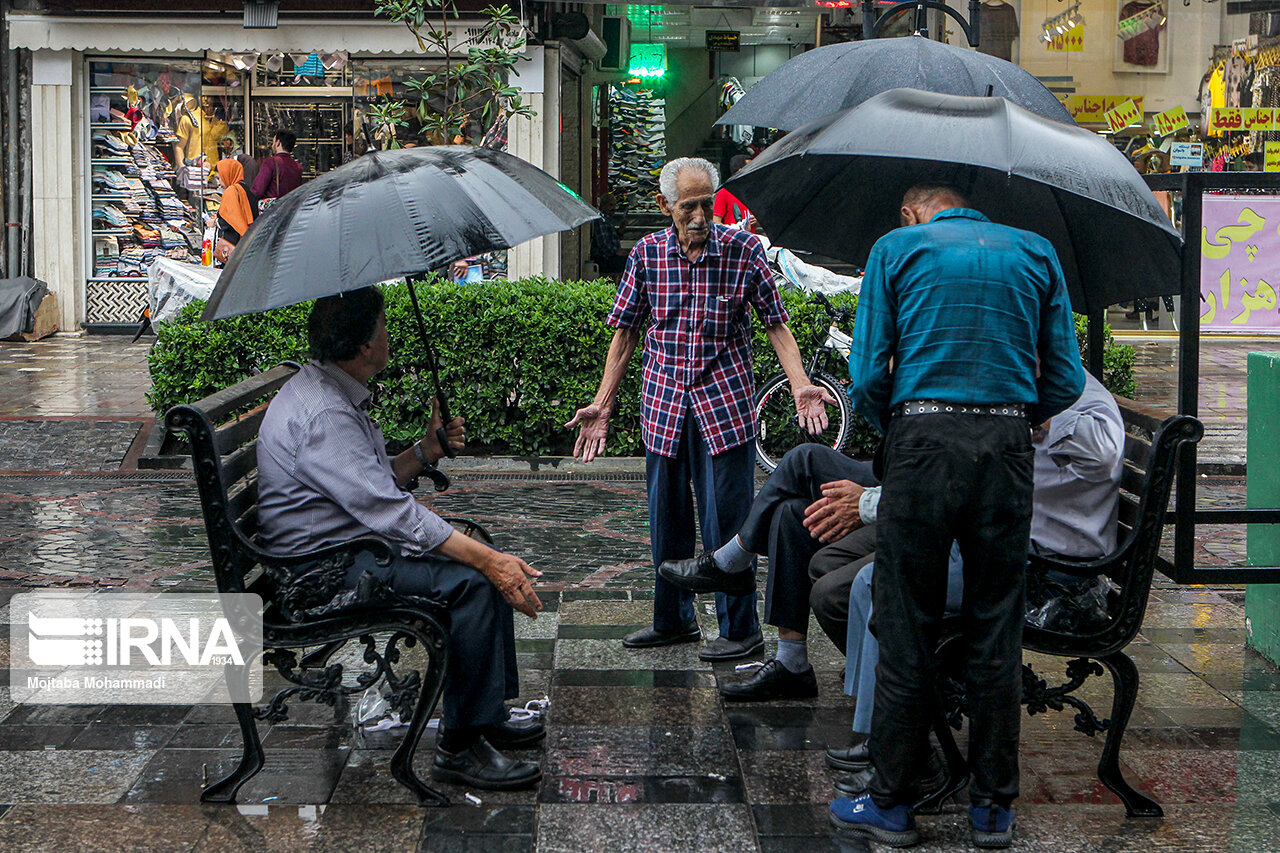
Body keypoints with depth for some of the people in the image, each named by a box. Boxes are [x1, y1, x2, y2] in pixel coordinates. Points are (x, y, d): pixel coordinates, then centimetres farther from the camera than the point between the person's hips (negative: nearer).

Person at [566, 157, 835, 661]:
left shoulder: (742, 249, -6)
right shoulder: (647, 254, 1)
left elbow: (775, 323, -2)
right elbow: (625, 333, 8)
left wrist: (800, 387, -15)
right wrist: (601, 406, 5)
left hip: (724, 403, -3)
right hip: (663, 404, 3)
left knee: (725, 522, -2)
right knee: (666, 520, 12)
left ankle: (741, 630, 10)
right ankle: (674, 620, 28)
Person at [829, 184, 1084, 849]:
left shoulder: (896, 246, 9)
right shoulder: (1035, 251, 15)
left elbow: (868, 374, -1)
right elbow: (1066, 381, 9)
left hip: (922, 445, -2)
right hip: (1007, 450, 2)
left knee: (906, 631, 4)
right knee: (996, 632, 8)